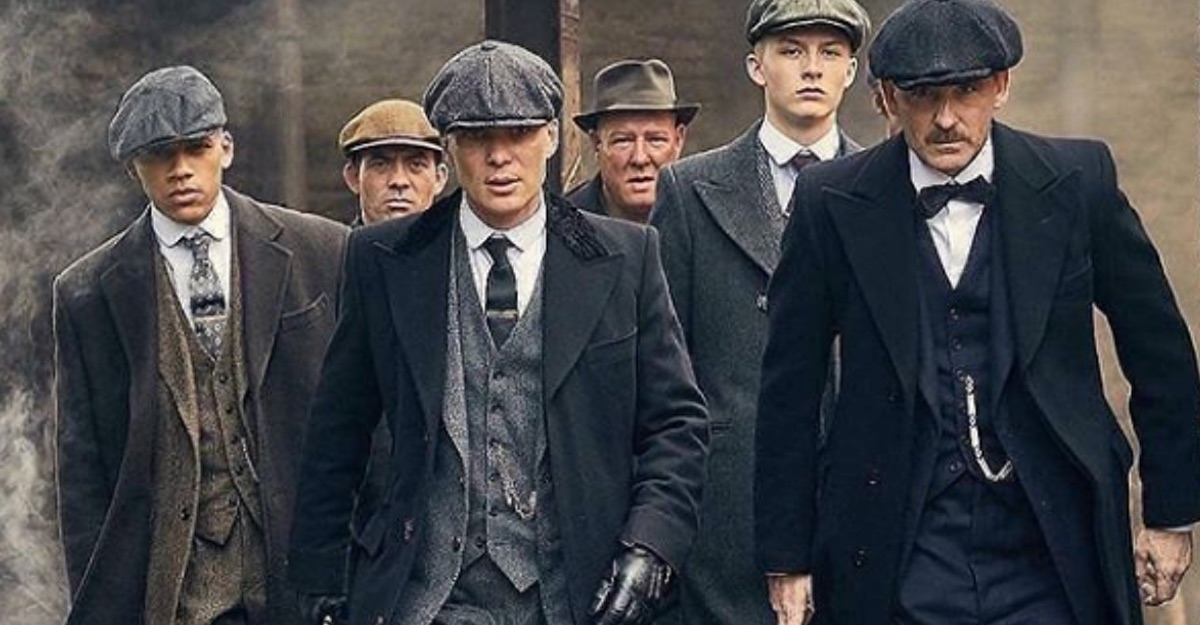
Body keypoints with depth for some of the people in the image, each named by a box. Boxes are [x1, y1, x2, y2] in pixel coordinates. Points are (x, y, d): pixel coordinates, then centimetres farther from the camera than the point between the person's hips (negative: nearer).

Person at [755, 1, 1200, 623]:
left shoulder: (1077, 181, 1)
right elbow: (789, 391, 4)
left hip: (1051, 557, 1)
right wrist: (787, 559, 3)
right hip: (899, 566, 0)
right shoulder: (832, 203, 0)